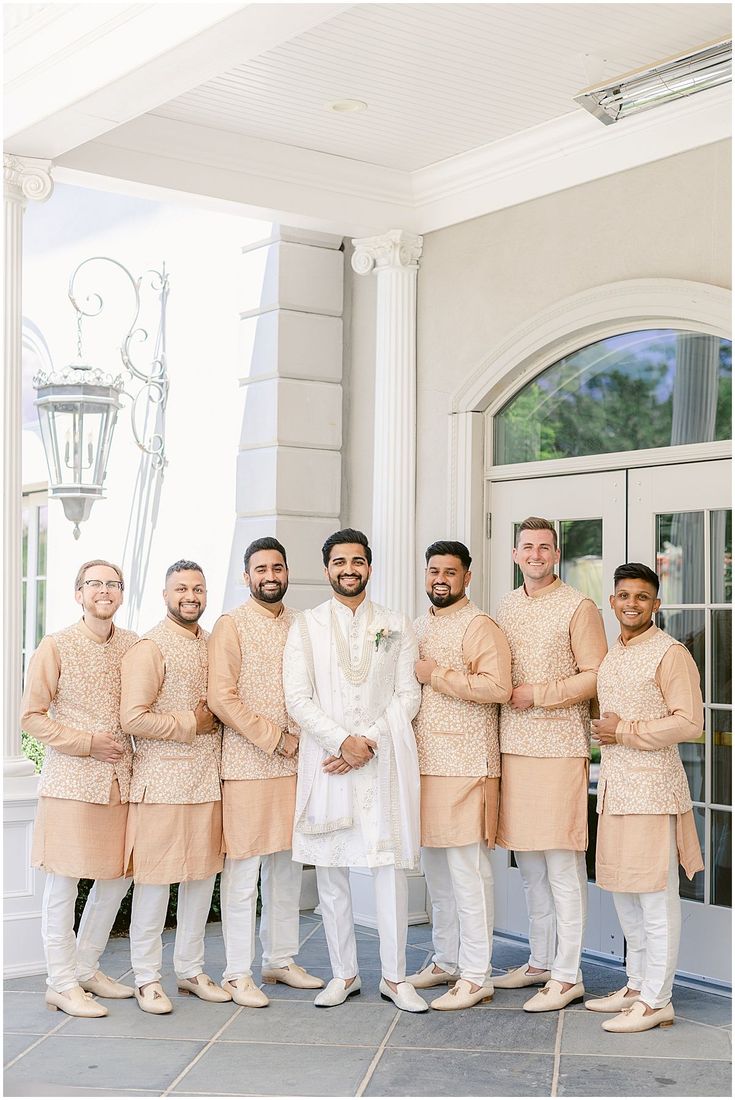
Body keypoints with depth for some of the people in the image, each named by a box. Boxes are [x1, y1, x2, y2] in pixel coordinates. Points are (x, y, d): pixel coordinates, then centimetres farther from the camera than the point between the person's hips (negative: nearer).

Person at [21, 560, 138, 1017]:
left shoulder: (134, 645, 6)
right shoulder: (56, 648, -7)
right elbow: (32, 716, -6)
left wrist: (132, 747, 3)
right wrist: (88, 743, -13)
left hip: (120, 779, 5)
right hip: (70, 779, -5)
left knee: (118, 876, 12)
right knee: (63, 883, 1)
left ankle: (87, 967, 30)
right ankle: (62, 984, 13)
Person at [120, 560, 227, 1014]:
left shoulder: (212, 645, 13)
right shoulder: (150, 648, -9)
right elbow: (133, 717, -17)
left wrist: (215, 720, 2)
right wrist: (192, 724, -12)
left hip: (208, 779, 7)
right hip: (162, 781, -7)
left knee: (203, 875, 12)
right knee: (155, 879, -1)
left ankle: (191, 969, 24)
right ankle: (147, 978, 11)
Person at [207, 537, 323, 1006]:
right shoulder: (231, 625, -5)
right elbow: (222, 697, -12)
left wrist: (304, 736, 2)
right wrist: (275, 738, -13)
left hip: (295, 763, 6)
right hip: (247, 766, -6)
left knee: (287, 866, 13)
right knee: (244, 871, -2)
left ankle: (281, 960, 24)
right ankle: (238, 973, 6)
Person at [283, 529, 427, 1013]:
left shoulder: (398, 626, 11)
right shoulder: (307, 627, 9)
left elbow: (408, 695, 4)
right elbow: (298, 697, 0)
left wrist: (370, 741, -9)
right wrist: (343, 741, -12)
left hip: (386, 761, 0)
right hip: (326, 761, 1)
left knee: (391, 866, -3)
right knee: (330, 869, 4)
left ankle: (395, 976, 7)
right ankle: (344, 973, 16)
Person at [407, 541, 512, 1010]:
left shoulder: (480, 627, -8)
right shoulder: (419, 627, 17)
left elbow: (498, 687, -21)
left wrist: (437, 675, -17)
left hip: (465, 766, -8)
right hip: (424, 761, 8)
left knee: (467, 870, -6)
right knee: (436, 868, 14)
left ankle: (476, 975, 0)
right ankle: (447, 960, 25)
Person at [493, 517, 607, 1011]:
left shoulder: (578, 607, -4)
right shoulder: (506, 607, 15)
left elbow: (595, 676, -9)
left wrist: (536, 694, -13)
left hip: (559, 748, -6)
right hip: (513, 747, 6)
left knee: (562, 865, -4)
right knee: (529, 863, 12)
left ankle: (567, 976, 2)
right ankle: (540, 962, 24)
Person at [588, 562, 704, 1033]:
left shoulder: (670, 653, -10)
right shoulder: (612, 655, 15)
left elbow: (689, 723, -16)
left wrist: (624, 733, -14)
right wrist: (603, 730, 10)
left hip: (652, 786, -9)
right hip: (614, 784, 9)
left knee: (656, 897, -3)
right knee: (624, 892, 15)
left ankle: (657, 1002, 3)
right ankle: (637, 985, 27)